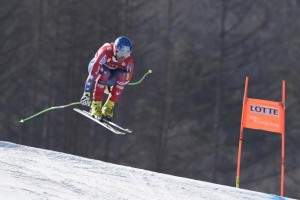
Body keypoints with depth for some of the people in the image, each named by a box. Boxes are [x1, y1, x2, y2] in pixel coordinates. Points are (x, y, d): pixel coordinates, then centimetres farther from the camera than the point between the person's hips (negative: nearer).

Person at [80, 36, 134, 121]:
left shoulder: (128, 60, -25)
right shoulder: (106, 52, -37)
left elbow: (127, 78, -8)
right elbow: (93, 73, -43)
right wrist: (87, 93, -48)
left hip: (112, 74, 3)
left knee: (122, 75, -28)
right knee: (105, 73, -36)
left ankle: (108, 107, -17)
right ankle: (95, 106, -28)